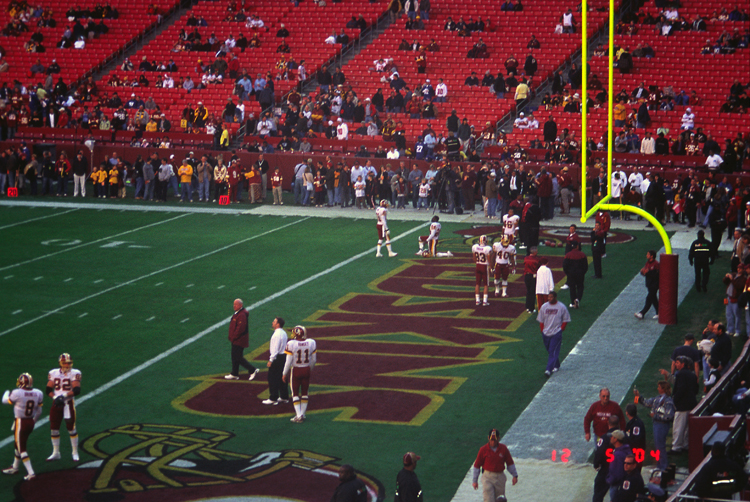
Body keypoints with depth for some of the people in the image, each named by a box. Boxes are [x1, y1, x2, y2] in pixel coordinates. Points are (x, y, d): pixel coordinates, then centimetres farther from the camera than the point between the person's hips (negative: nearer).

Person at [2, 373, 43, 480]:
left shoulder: (17, 393, -20)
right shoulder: (38, 394, -4)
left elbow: (5, 401, 1)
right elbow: (39, 412, 6)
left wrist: (6, 393, 22)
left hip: (20, 422, -6)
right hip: (31, 422, 6)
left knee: (21, 448, 0)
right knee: (18, 445, 24)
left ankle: (30, 472, -7)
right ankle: (15, 467, 40)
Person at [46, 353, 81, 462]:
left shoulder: (74, 373, -7)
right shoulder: (53, 373, 4)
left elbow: (77, 390, -15)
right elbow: (48, 390, 2)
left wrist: (64, 396, -22)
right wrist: (55, 397, -15)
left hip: (68, 403, -4)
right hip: (56, 403, 4)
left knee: (71, 428, 0)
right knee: (54, 428, 7)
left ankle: (75, 453, 12)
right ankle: (56, 453, 20)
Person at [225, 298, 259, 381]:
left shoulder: (242, 315, -22)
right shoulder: (237, 313, 11)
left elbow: (240, 328, -27)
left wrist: (233, 337, -21)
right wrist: (231, 337, 15)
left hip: (239, 340, -10)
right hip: (236, 340, 10)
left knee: (238, 357, -8)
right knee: (234, 356, 15)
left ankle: (253, 370, -2)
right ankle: (234, 374, 23)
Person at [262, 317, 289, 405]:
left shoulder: (277, 334, -20)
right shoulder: (283, 333, 11)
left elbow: (275, 349, -22)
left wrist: (271, 360, -19)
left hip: (277, 358, -10)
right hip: (283, 356, 10)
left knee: (273, 378, -3)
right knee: (281, 378, 16)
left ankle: (273, 399, 0)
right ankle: (284, 397, 22)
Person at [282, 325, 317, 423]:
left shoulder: (291, 344, -19)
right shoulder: (311, 343, -7)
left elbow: (288, 361, -14)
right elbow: (313, 360, 3)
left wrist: (285, 374, -1)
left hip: (295, 370, -3)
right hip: (306, 370, 3)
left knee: (295, 394, 8)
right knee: (304, 393, 16)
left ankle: (299, 416, 3)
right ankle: (302, 414, 21)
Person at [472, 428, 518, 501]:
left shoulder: (503, 448, 2)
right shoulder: (483, 450, -4)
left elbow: (510, 463, 11)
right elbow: (477, 466, 1)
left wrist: (515, 475, 5)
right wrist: (474, 481, 1)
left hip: (500, 477, 3)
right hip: (487, 477, -3)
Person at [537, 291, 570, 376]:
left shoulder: (561, 307, -3)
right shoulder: (544, 307, 5)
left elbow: (566, 320, 2)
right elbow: (541, 320, 10)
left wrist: (561, 329, -7)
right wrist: (542, 330, 2)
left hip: (556, 333, -4)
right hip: (546, 333, 4)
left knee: (553, 351, -11)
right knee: (549, 351, 13)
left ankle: (549, 369, -16)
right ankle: (556, 366, 32)